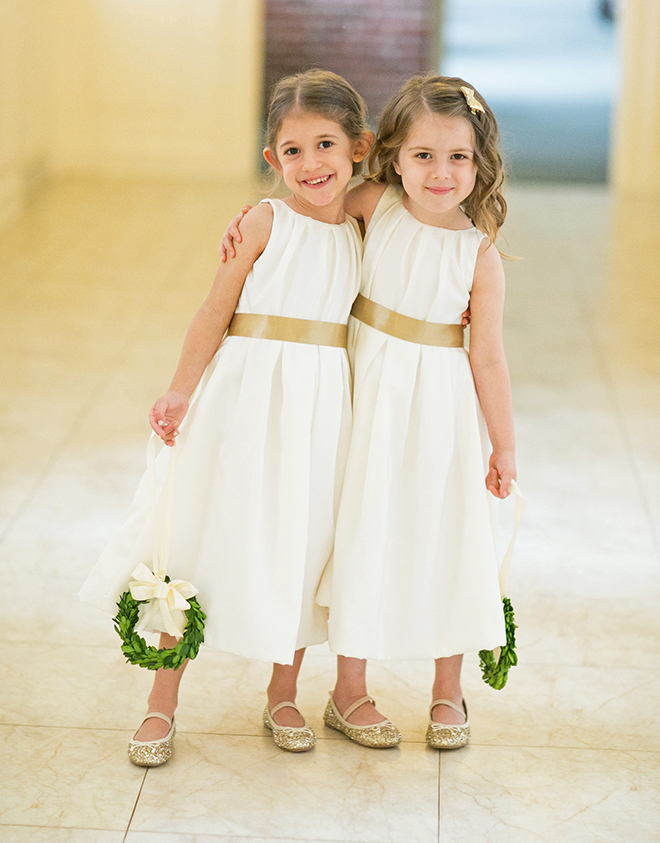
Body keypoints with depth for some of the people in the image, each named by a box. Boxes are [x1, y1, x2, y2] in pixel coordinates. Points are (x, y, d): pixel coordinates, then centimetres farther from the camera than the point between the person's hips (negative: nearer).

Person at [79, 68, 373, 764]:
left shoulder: (360, 233, 7)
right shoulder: (267, 222, -6)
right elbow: (216, 310, -6)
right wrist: (179, 392, -9)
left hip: (318, 405, 4)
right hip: (246, 395, -3)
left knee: (300, 546, 10)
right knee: (205, 537, 2)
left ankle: (282, 696, 27)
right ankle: (162, 701, 13)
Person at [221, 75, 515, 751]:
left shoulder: (480, 255, -12)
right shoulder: (375, 204, -9)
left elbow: (487, 357, -7)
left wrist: (504, 448, -2)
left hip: (441, 408, -1)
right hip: (369, 396, 1)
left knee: (445, 539, 8)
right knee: (362, 534, 8)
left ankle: (447, 694, 27)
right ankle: (349, 692, 22)